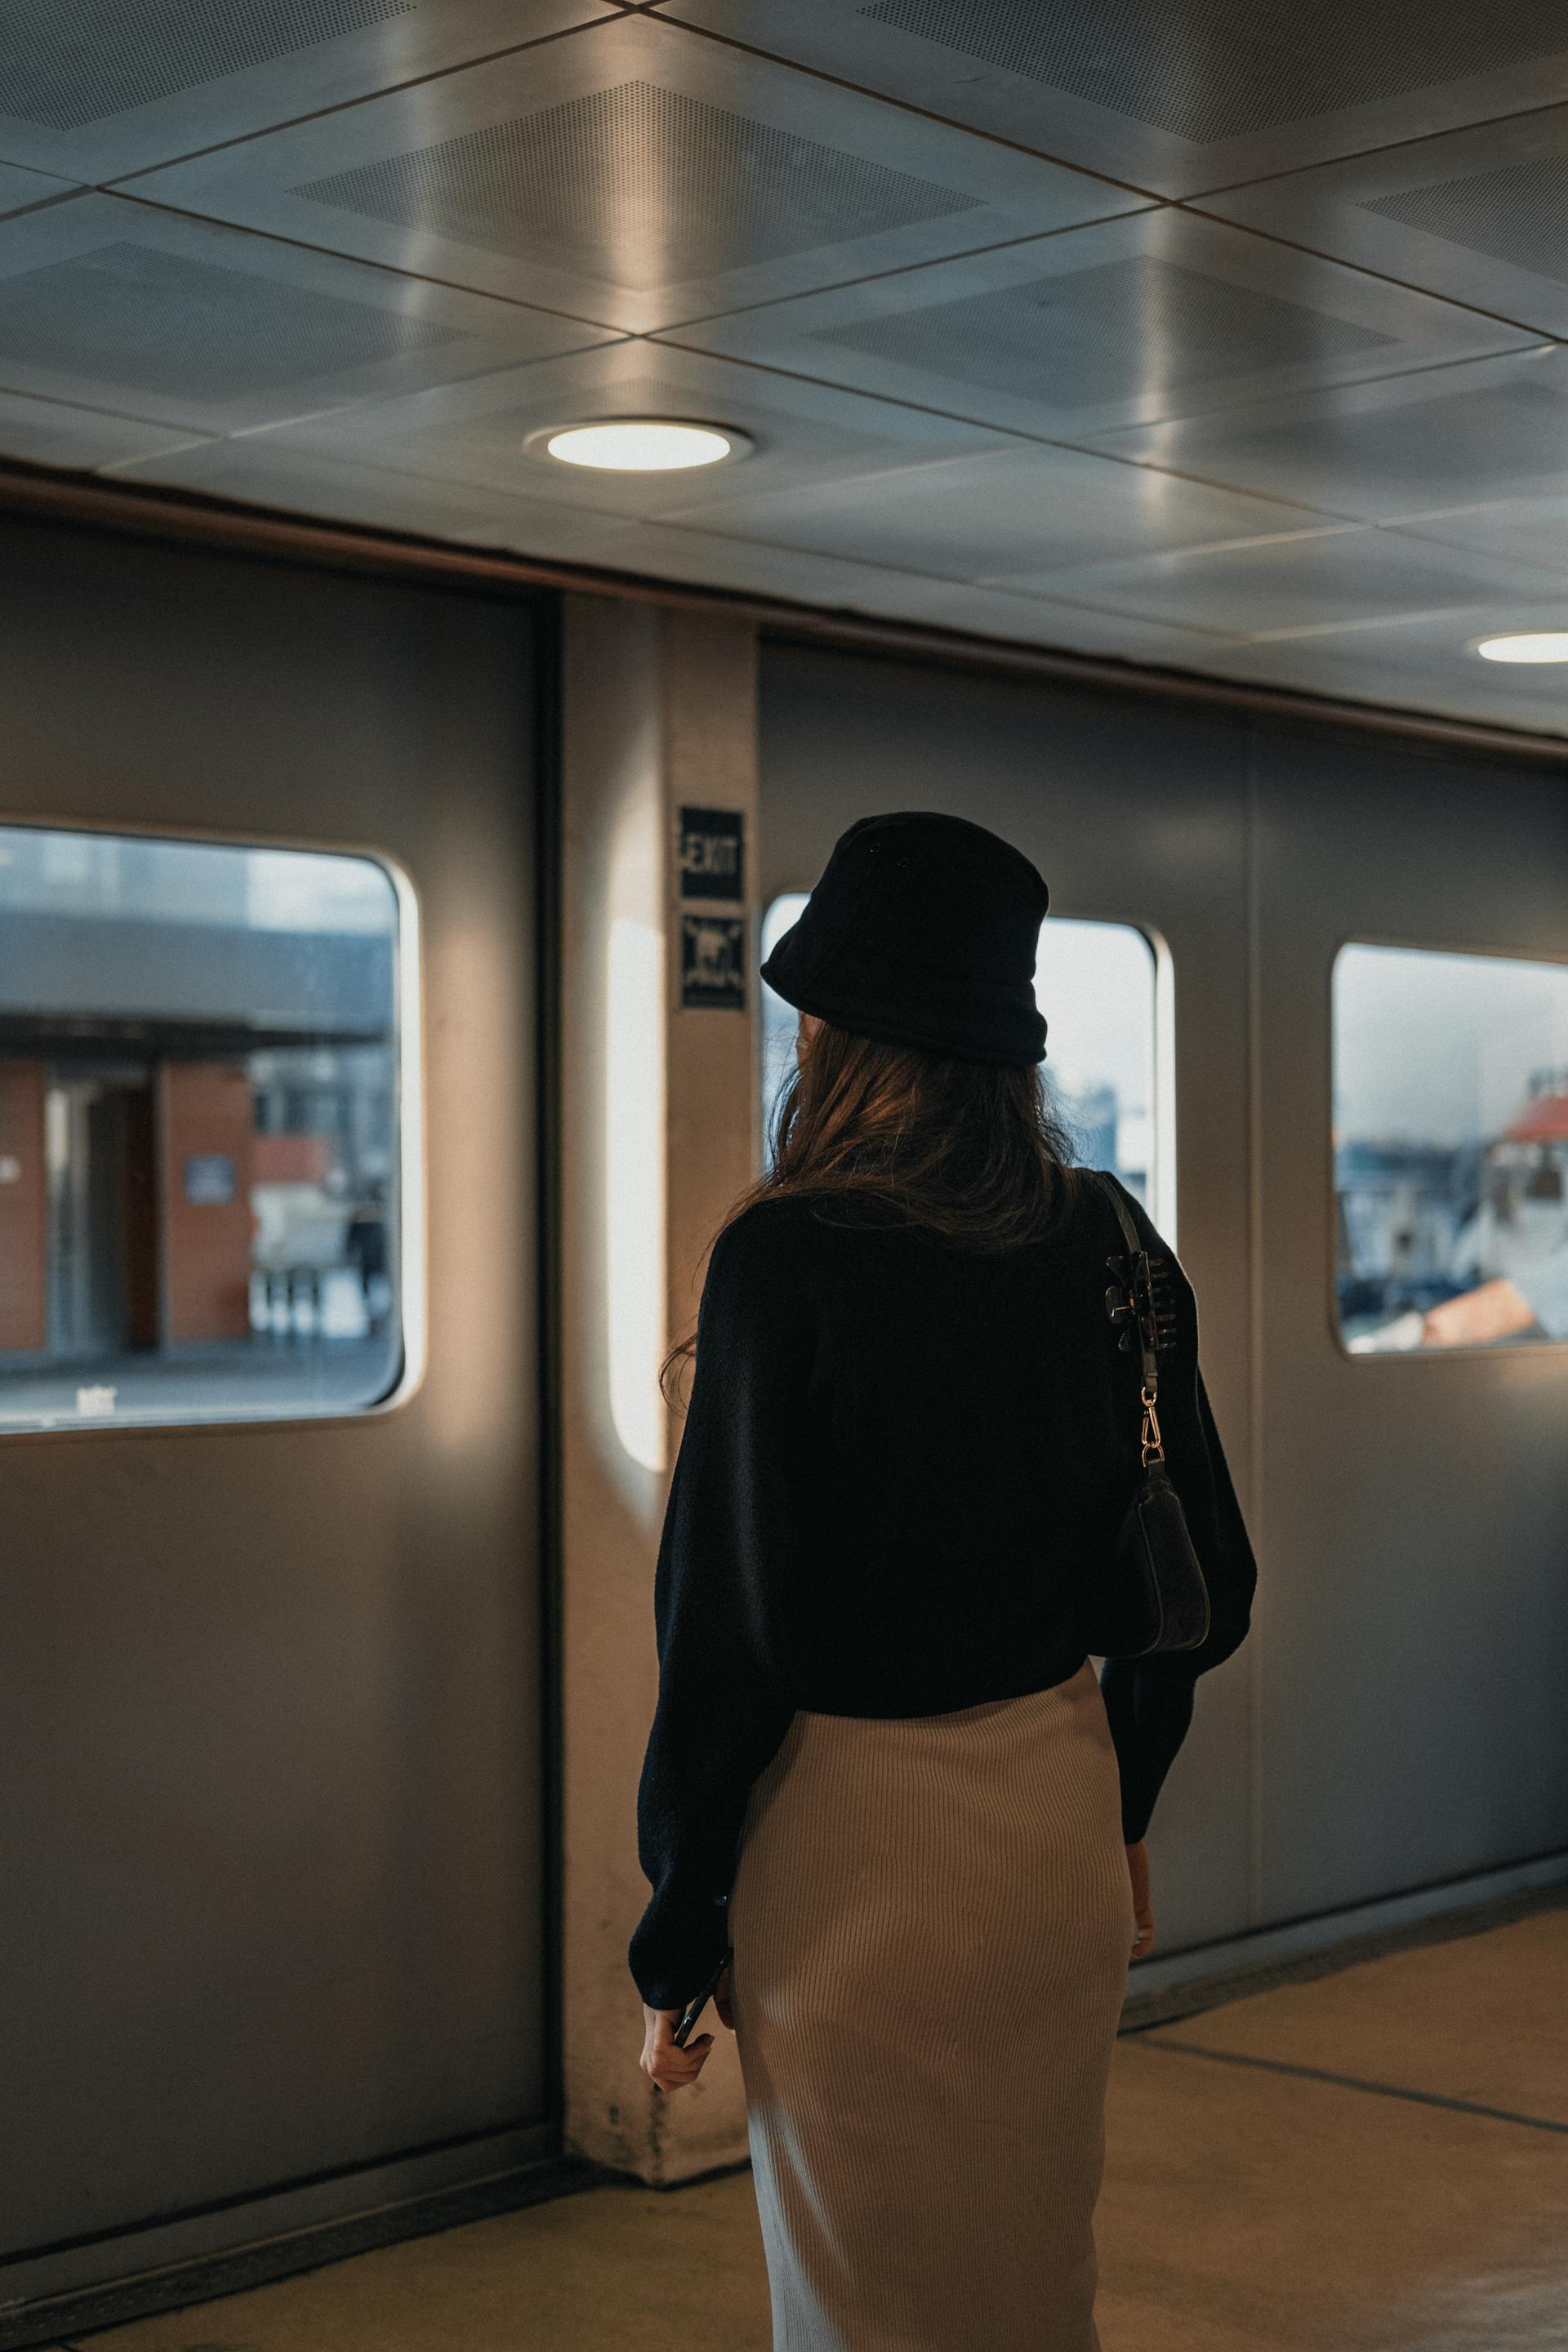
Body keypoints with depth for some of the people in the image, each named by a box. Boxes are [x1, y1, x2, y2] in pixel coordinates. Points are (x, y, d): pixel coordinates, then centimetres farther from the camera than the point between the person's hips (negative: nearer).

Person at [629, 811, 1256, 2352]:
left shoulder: (788, 1261, -17)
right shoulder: (1110, 1249, -1)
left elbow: (728, 1637, -18)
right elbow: (1203, 1585, 6)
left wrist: (675, 1947, -8)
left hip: (857, 1839, -5)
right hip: (1060, 1810, 6)